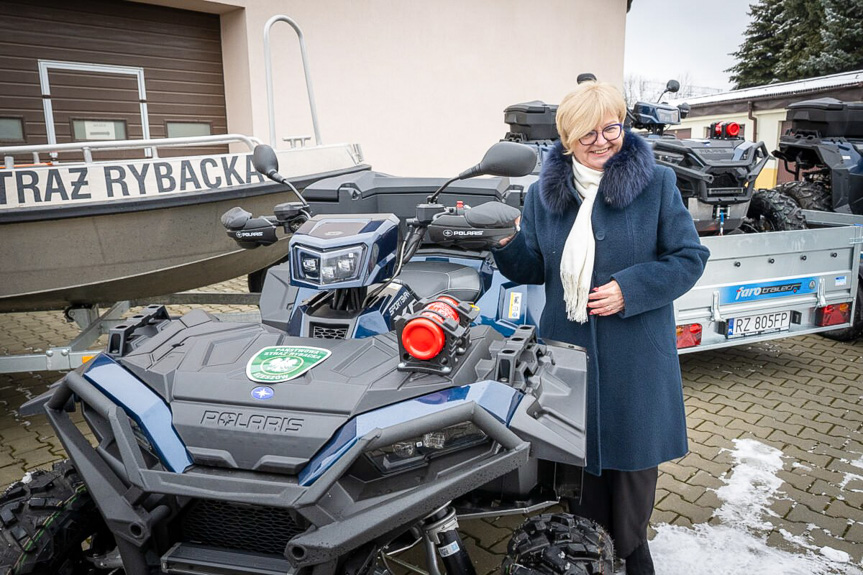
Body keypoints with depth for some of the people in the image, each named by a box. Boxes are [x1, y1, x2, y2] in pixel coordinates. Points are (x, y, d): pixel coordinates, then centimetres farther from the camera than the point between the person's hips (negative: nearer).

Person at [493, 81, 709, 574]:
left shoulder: (657, 183, -4)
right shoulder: (543, 193, 4)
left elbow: (690, 257, -4)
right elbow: (535, 268, 7)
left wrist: (630, 289, -17)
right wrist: (505, 244, -13)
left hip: (636, 353, -1)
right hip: (568, 348, 2)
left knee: (634, 449, 13)